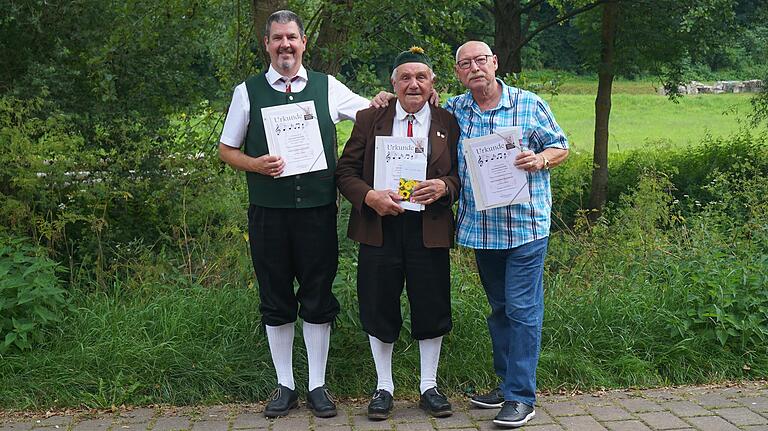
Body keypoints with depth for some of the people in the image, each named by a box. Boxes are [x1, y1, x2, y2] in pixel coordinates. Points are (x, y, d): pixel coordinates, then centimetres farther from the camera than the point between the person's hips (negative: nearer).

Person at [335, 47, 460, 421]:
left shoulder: (448, 124, 6)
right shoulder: (369, 120, 5)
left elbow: (463, 175, 6)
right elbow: (345, 171, 3)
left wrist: (443, 187, -16)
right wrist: (370, 196, -15)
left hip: (429, 230, 0)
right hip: (379, 227, 0)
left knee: (432, 311, 6)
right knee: (379, 311, 7)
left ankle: (429, 387, 24)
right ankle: (383, 388, 24)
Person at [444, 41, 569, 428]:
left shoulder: (530, 105, -2)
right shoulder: (453, 110, 7)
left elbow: (561, 147, 4)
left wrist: (539, 160, -17)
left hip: (525, 225, -4)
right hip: (480, 227, 4)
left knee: (522, 310, -5)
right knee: (498, 308, 15)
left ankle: (521, 397, 2)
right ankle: (506, 382, 28)